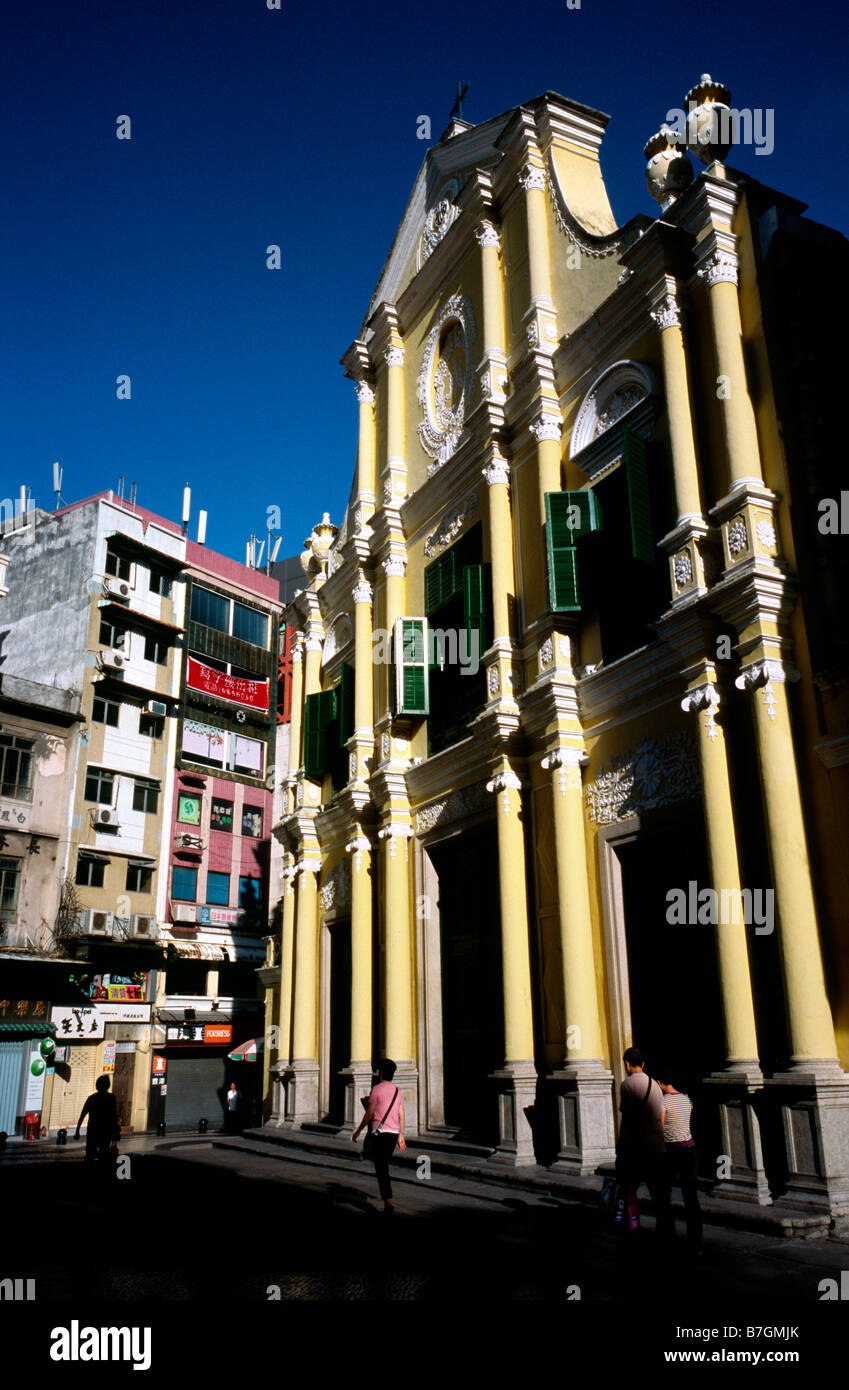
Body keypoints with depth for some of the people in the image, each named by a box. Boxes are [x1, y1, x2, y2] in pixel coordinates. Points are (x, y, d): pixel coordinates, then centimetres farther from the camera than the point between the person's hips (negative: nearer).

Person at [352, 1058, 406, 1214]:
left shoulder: (377, 1089, -9)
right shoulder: (397, 1091, 11)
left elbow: (369, 1114, -10)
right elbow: (401, 1115, 13)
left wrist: (357, 1131, 0)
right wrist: (401, 1135, 21)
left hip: (380, 1132, -6)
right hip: (394, 1133, 7)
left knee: (381, 1169, -5)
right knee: (384, 1165, 19)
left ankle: (388, 1202, -15)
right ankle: (386, 1200, 24)